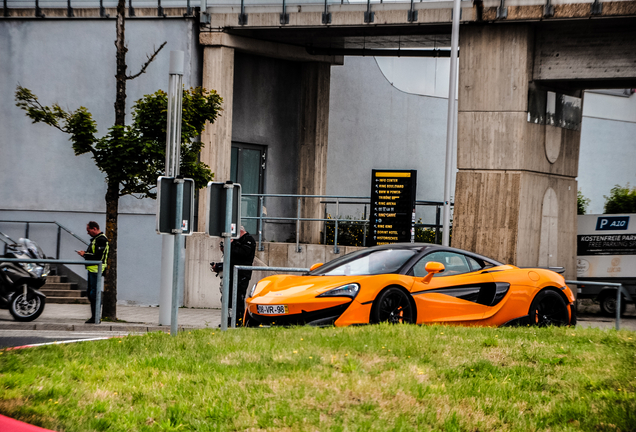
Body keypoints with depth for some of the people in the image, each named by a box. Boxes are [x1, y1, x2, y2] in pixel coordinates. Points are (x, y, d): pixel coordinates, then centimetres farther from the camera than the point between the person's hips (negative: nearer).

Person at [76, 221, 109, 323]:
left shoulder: (101, 240, -14)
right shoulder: (95, 239, 19)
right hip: (92, 269, 11)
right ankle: (94, 316, 17)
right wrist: (85, 253, 9)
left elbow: (98, 256, -21)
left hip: (96, 270, -11)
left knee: (94, 293, -10)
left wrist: (85, 254, -12)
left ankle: (95, 317, -8)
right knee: (90, 292, 13)